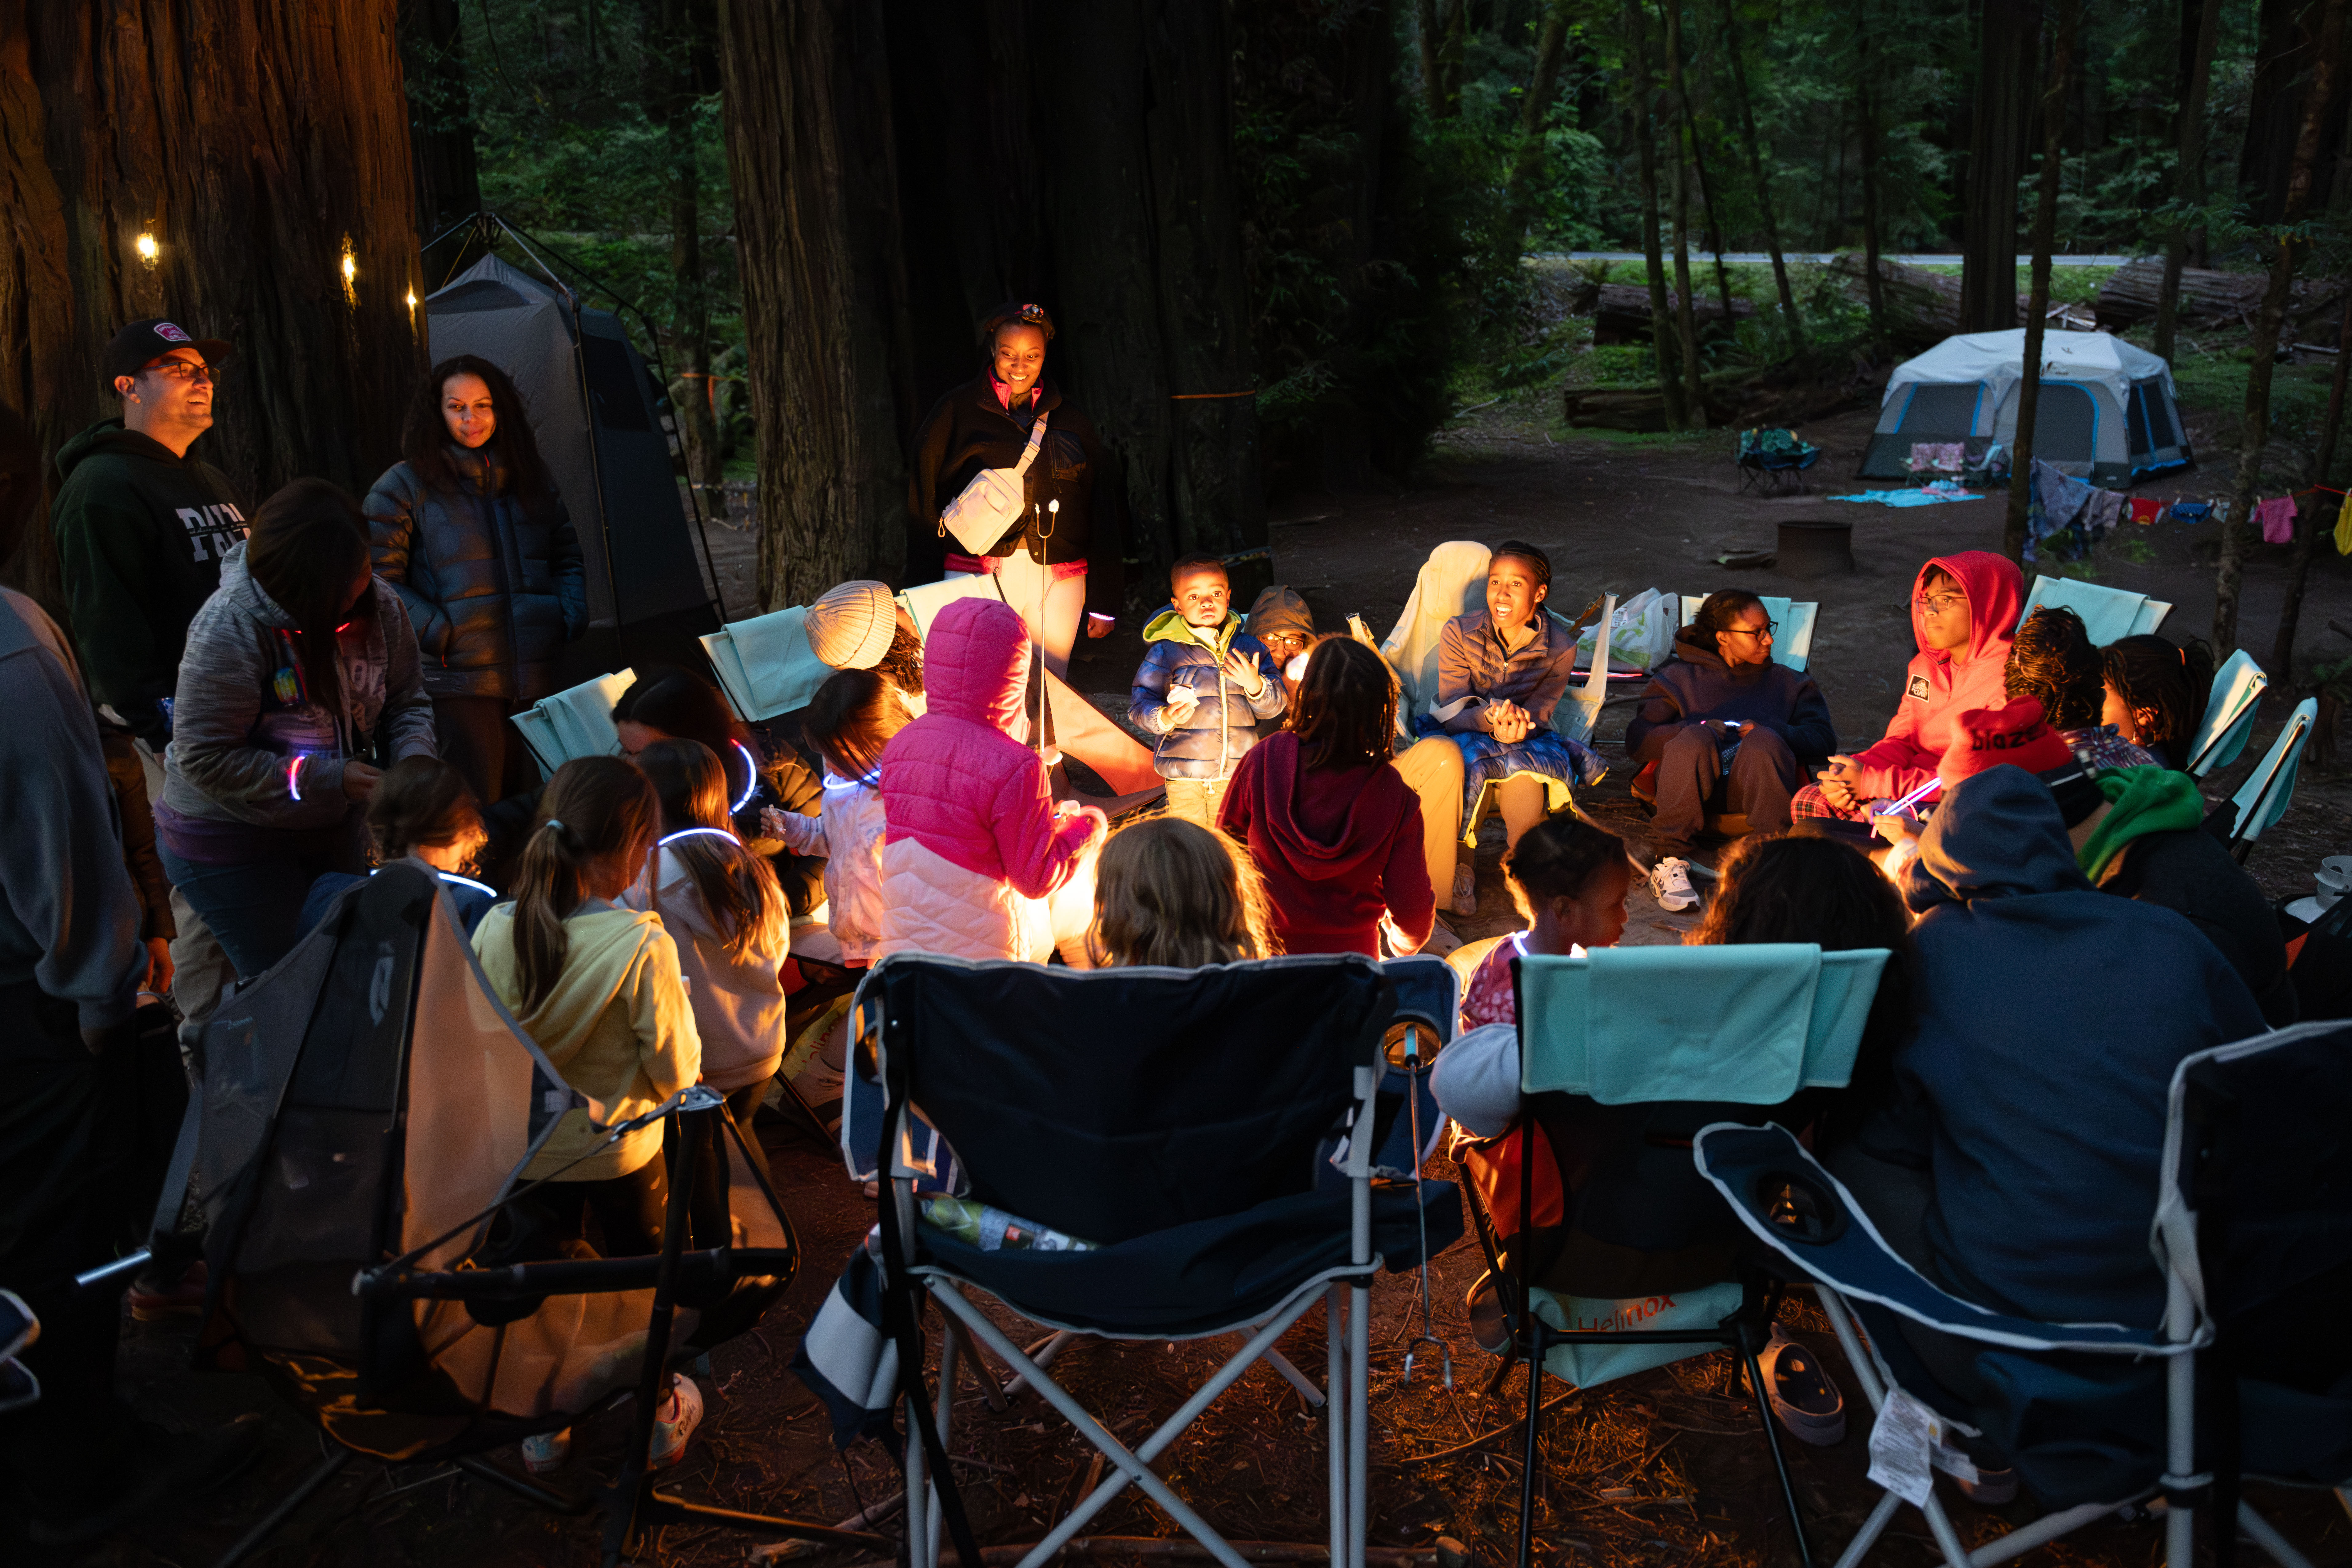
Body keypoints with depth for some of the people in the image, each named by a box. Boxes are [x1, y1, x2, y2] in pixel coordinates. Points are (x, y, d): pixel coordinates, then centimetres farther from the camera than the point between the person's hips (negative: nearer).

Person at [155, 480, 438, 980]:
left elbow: (406, 701, 4)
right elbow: (206, 760, -25)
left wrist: (414, 757, -18)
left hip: (335, 826, 6)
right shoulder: (230, 627, -26)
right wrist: (331, 780, -27)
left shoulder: (378, 604, -9)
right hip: (229, 838, -5)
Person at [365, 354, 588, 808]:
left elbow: (568, 556, 23)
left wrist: (572, 614, 6)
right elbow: (377, 577, -2)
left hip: (536, 681, 4)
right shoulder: (406, 485, 1)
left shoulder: (532, 479, 16)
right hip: (457, 682, -4)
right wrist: (435, 631, -12)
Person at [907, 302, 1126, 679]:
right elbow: (924, 502, 5)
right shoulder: (957, 411, 6)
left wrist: (1104, 603, 7)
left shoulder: (1067, 419, 11)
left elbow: (1104, 510, 12)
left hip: (1058, 579, 2)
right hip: (978, 574, -2)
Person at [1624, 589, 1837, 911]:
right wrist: (1696, 730, -8)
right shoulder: (1679, 677, 25)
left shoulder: (1788, 682, 31)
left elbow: (1824, 739, 13)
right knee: (1695, 737, -34)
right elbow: (1637, 741, 9)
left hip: (1753, 784, 1)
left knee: (1765, 740, -32)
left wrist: (1768, 731, -6)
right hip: (1693, 786, 0)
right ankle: (1668, 861, -32)